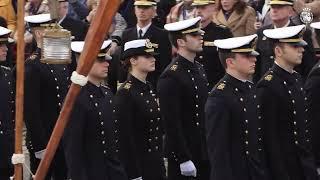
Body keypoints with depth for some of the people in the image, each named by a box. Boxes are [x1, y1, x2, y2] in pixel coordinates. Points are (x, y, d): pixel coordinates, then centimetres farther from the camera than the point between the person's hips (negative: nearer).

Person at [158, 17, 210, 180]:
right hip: (183, 153, -8)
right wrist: (183, 159, -20)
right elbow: (171, 123, -19)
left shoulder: (199, 69, 11)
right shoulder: (171, 76, -16)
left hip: (204, 152, 8)